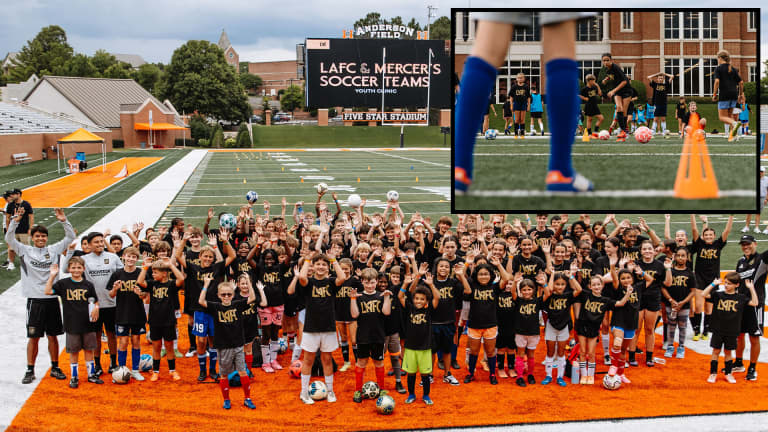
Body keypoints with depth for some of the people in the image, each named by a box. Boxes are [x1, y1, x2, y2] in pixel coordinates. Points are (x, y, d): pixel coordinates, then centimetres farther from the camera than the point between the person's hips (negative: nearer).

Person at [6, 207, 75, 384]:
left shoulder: (54, 250, 5)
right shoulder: (25, 250, 2)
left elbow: (70, 237, 4)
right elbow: (9, 239, -8)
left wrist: (64, 221, -10)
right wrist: (15, 221, -21)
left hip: (52, 299, 2)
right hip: (35, 299, -1)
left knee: (53, 336, 9)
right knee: (33, 337, 2)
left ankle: (55, 368, 20)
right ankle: (30, 371, 10)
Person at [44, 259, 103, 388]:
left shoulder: (88, 285, 3)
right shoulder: (63, 284, -1)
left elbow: (95, 301, 9)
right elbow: (48, 291, -11)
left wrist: (96, 308, -12)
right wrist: (52, 276, -16)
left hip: (87, 323, 1)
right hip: (71, 324, -1)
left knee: (88, 349, 10)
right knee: (73, 351, 7)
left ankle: (91, 374, 22)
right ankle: (74, 377, 17)